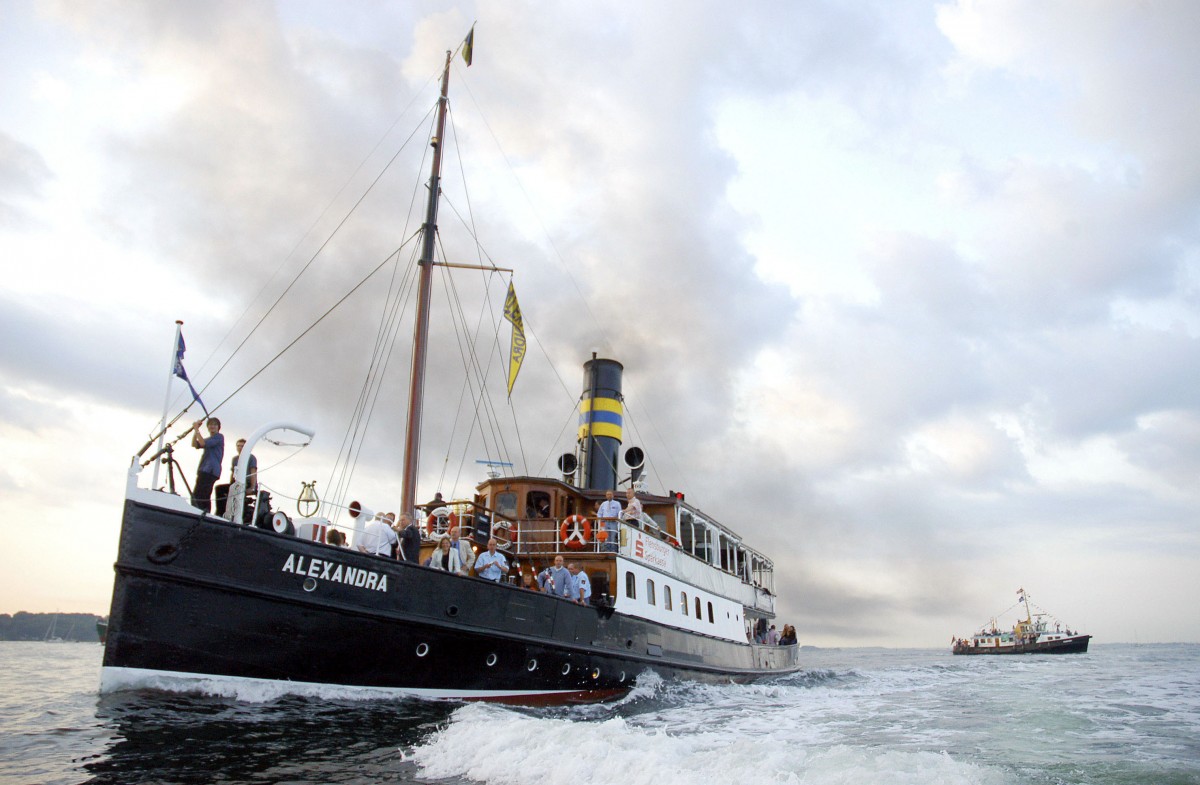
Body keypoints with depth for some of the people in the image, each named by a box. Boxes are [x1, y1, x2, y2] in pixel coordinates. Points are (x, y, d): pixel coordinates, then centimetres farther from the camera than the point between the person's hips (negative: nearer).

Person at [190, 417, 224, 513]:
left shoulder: (219, 437, -2)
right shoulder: (209, 439, 26)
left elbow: (203, 443, -15)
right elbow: (194, 444, 12)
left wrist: (197, 429, -8)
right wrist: (195, 430, 4)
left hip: (210, 470, -10)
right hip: (205, 470, 10)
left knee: (197, 496, -19)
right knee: (204, 497, 9)